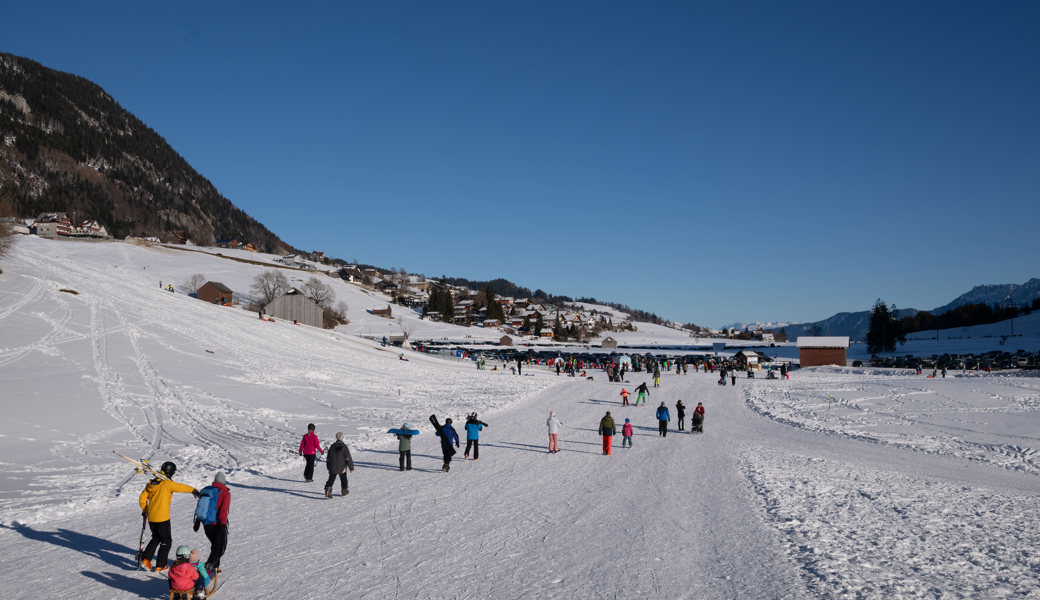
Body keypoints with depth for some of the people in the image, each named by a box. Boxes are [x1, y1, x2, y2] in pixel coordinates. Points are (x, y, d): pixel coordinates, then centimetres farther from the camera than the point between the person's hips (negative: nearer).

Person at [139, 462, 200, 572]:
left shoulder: (151, 483, 5)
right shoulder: (168, 484, -14)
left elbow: (142, 499, 10)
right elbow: (182, 487, -4)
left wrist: (144, 510, 26)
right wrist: (194, 491, 14)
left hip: (151, 518, 6)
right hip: (163, 518, -6)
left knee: (156, 538, 25)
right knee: (166, 541, 9)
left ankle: (146, 558, 10)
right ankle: (160, 565, 12)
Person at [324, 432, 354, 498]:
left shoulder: (332, 446, 2)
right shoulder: (344, 446, -11)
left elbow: (328, 458, 11)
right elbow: (348, 458, -12)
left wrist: (328, 466, 23)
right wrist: (351, 467, -8)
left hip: (333, 468, 2)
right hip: (342, 468, -2)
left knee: (331, 479, 1)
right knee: (343, 479, 16)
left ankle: (328, 489, -19)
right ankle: (344, 490, 28)